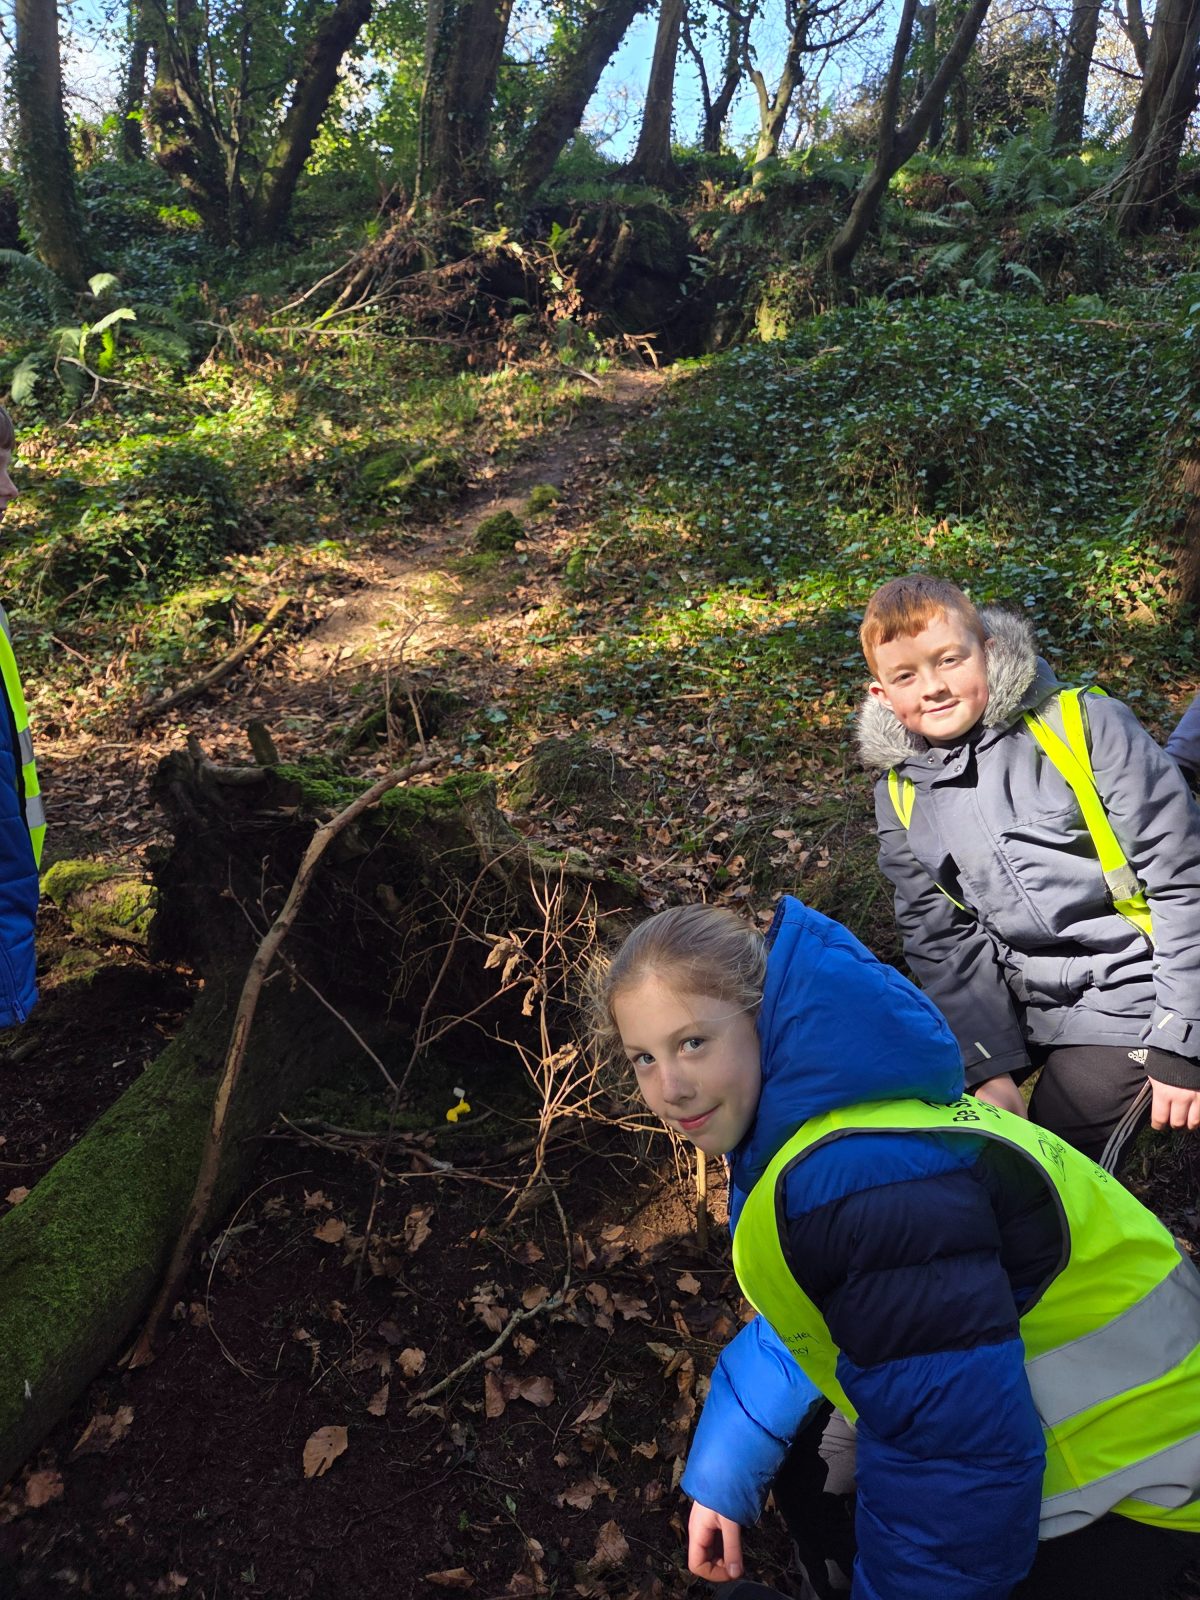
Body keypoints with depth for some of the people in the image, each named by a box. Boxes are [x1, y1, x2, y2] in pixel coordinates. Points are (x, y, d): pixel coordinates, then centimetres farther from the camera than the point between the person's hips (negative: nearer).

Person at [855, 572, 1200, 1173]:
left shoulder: (1084, 725, -15)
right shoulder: (902, 795, 0)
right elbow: (944, 941, 1)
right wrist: (990, 1069, -8)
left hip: (1129, 996, -5)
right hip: (1019, 1007, 5)